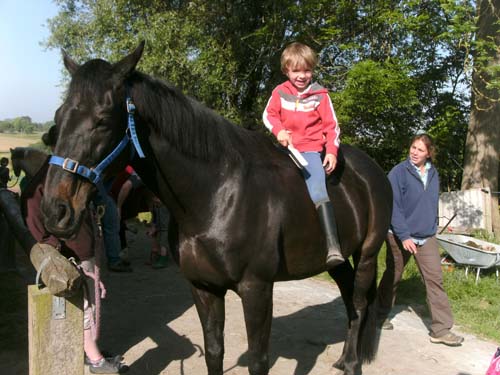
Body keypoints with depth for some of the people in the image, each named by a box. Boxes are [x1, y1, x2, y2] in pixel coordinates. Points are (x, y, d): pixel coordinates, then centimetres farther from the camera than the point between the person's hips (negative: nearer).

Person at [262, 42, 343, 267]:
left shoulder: (319, 95, 0)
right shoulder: (279, 92, 5)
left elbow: (331, 126, 1)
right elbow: (268, 115, 9)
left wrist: (331, 152, -9)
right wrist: (278, 130, -12)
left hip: (311, 149, -4)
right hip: (285, 147, 4)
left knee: (318, 192, -20)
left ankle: (333, 247, -24)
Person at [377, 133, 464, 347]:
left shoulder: (433, 174, 5)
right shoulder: (398, 173, -13)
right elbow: (393, 207, -16)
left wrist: (433, 228, 13)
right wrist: (404, 236, -20)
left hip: (427, 237, 4)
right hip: (400, 236, -4)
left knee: (435, 279, -2)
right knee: (392, 277, 11)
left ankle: (441, 330, 3)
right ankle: (381, 315, 32)